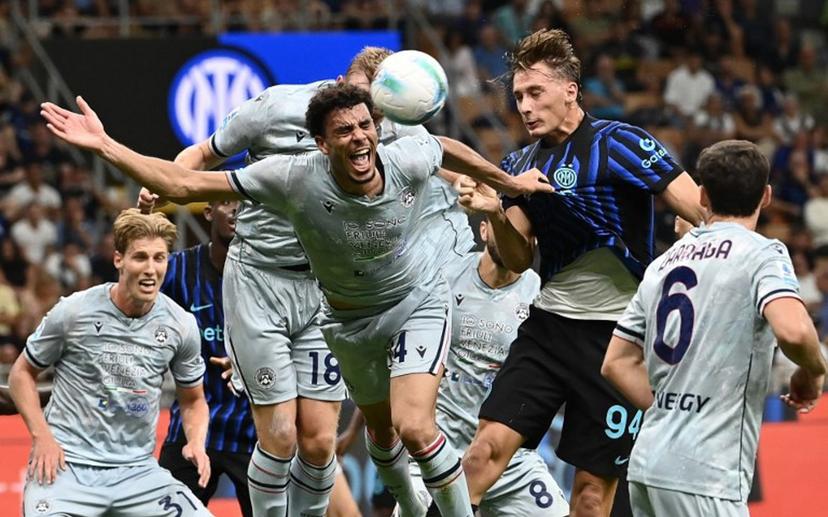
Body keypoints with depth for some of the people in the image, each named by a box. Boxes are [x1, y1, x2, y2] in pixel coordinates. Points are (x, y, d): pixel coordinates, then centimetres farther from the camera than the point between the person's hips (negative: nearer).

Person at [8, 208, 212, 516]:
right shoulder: (73, 312, -6)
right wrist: (42, 435, -7)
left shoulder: (180, 325, 2)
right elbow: (22, 373, 6)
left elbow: (193, 400, 16)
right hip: (66, 464, -4)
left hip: (137, 470, 4)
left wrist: (196, 442, -5)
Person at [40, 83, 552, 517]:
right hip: (350, 317, 2)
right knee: (381, 428, 21)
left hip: (419, 301, -2)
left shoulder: (409, 160, -28)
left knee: (415, 426, -21)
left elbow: (447, 147, -1)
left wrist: (507, 180, 12)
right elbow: (183, 184, -30)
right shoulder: (294, 178, -31)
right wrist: (104, 145, -38)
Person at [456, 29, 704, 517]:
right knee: (490, 444, -9)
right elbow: (519, 260, 11)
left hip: (619, 334, -5)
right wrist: (495, 213, -8)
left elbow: (706, 217, -15)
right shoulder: (523, 163, 9)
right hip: (549, 325, 5)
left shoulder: (619, 144, -12)